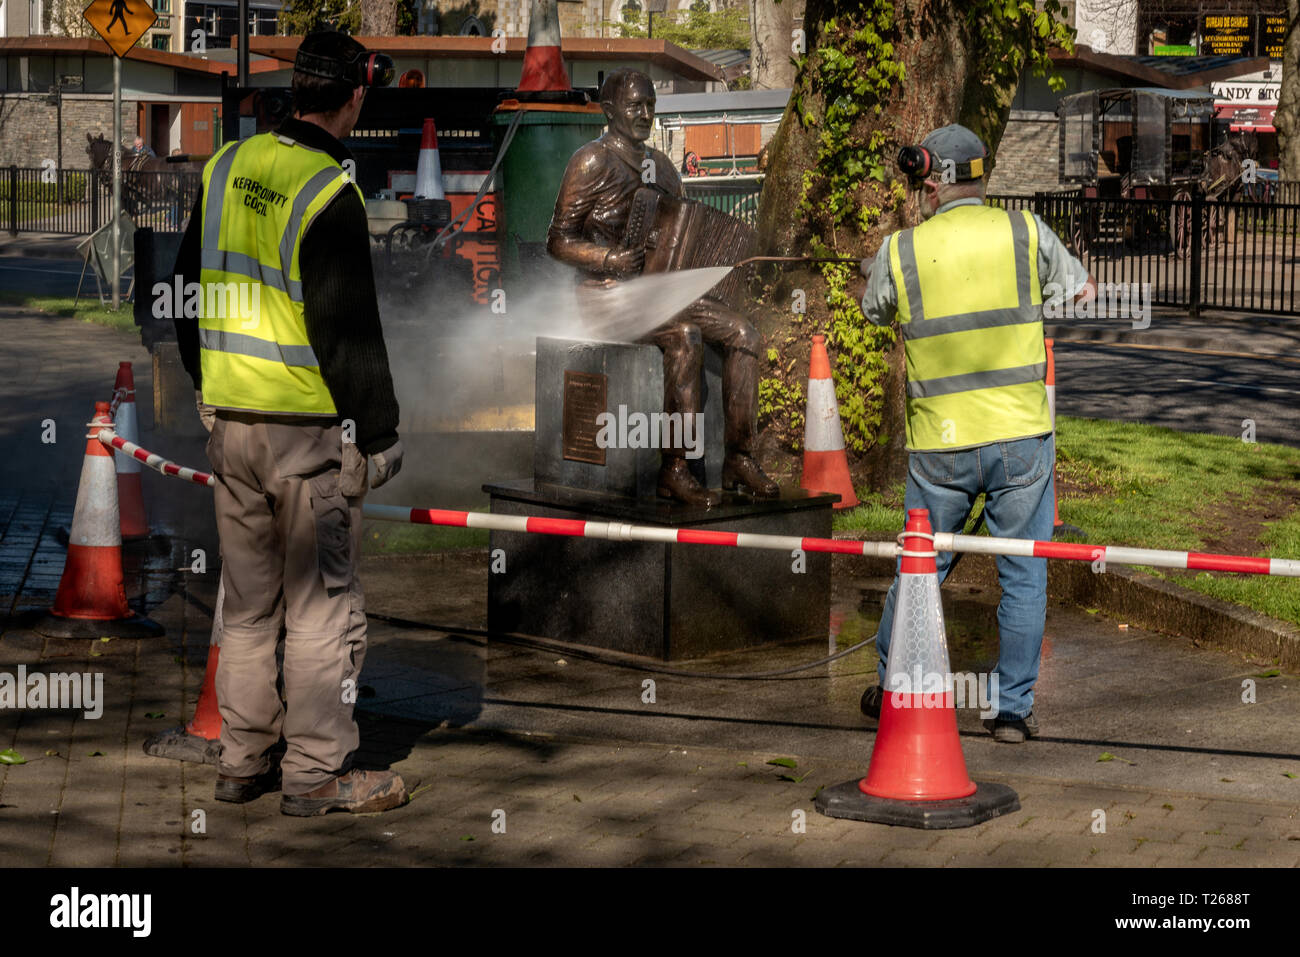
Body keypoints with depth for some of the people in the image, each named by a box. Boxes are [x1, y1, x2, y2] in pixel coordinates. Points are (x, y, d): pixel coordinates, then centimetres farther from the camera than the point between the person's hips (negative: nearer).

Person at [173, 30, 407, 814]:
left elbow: (188, 291, 15)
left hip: (232, 420, 7)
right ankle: (317, 773, 6)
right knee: (324, 602, 2)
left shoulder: (227, 167, 6)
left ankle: (243, 762, 22)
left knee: (248, 599, 15)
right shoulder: (329, 192, -16)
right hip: (312, 427, -7)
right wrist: (381, 431, -7)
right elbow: (349, 328, -16)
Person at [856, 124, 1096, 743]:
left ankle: (891, 691, 29)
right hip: (1020, 437, -1)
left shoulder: (900, 252, -4)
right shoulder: (1025, 232, -4)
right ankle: (1013, 709, 10)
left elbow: (871, 308, 17)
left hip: (939, 445, 1)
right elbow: (1085, 293, 11)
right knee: (1023, 576, 8)